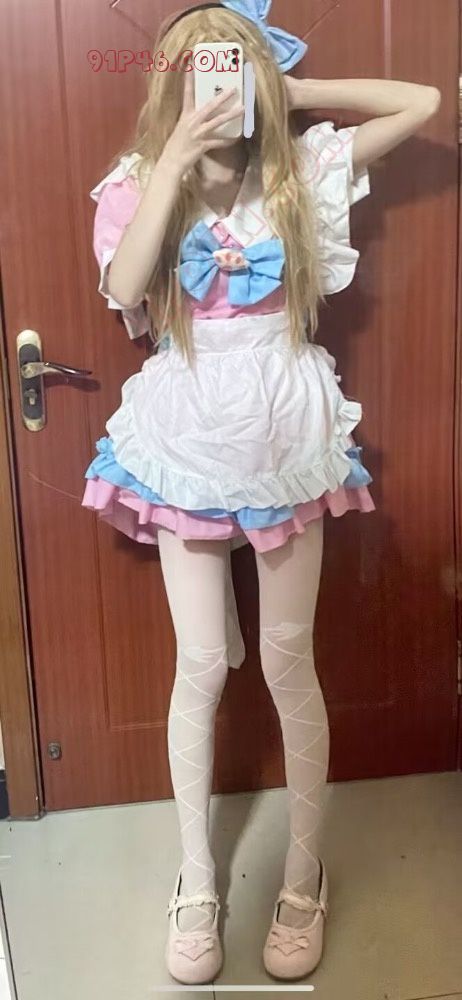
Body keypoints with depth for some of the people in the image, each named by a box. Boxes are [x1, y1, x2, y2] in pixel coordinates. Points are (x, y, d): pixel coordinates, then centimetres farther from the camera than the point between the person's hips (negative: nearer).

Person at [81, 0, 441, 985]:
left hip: (287, 439, 0)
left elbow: (423, 102, 2)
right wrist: (174, 159, -20)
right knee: (203, 664, 6)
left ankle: (305, 875, 27)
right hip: (187, 442, 0)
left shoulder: (303, 169, 1)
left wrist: (295, 92, -2)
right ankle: (197, 880, 26)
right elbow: (123, 288, -20)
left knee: (288, 659, 7)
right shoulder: (140, 184, -1)